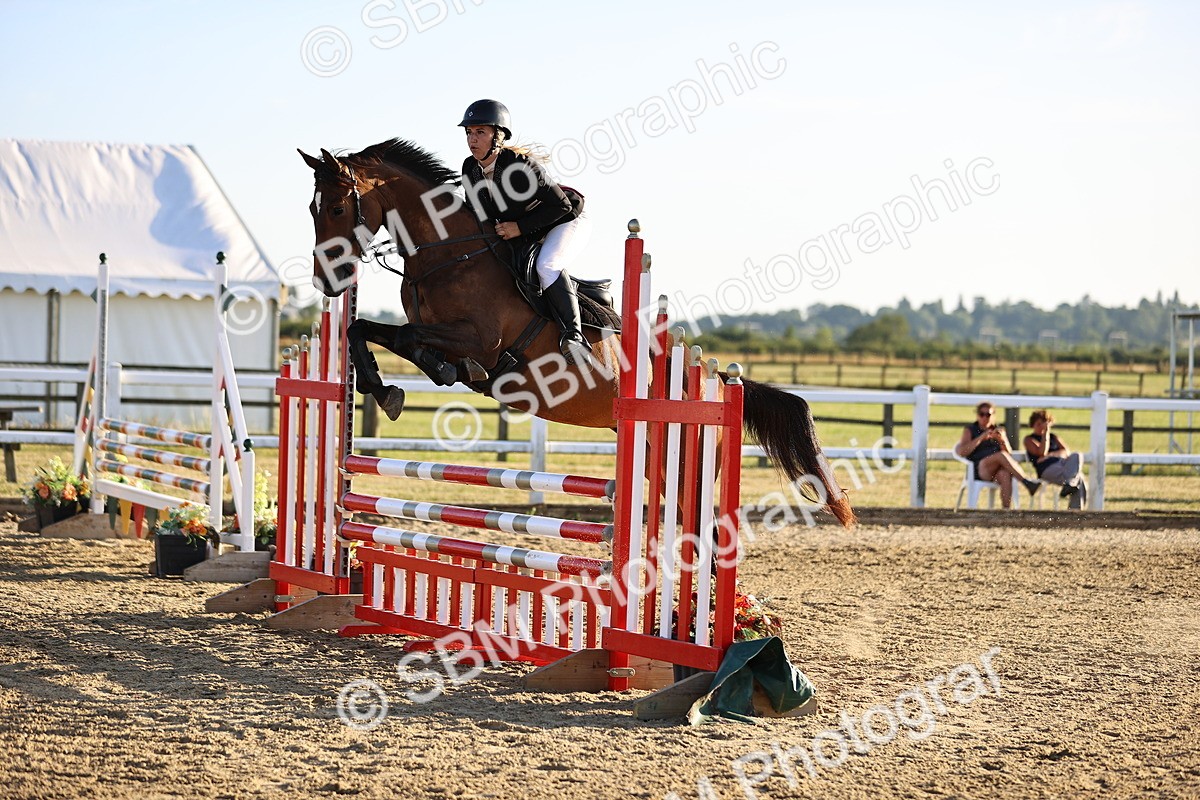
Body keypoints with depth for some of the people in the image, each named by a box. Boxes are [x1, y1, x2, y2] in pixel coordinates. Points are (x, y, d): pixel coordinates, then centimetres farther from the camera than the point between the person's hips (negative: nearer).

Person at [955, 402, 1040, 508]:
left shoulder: (998, 430, 25)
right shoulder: (969, 430, 16)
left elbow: (1009, 453, 14)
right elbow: (962, 452, -1)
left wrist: (1002, 440, -6)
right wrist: (981, 438, -9)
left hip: (997, 471, 2)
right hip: (980, 470, -2)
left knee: (1005, 475, -38)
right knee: (1001, 455, -34)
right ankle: (1026, 482, -40)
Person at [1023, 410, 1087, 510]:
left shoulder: (1053, 437, 31)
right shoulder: (1029, 439, 17)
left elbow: (1067, 452, 14)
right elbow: (1042, 453, -2)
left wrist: (1051, 455, -4)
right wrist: (1045, 433, 0)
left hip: (1061, 463, 4)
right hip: (1046, 469, -4)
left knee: (1076, 456, -32)